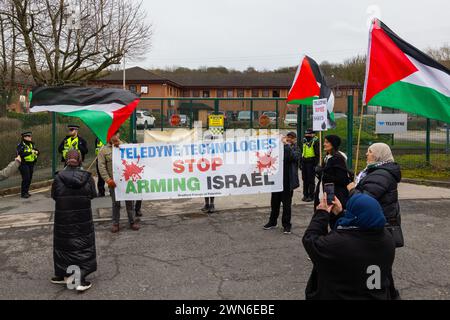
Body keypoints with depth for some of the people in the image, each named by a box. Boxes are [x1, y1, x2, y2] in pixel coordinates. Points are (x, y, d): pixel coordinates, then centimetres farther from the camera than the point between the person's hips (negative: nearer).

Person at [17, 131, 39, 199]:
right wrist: (30, 152, -25)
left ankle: (26, 191, 23)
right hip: (24, 164, -7)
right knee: (26, 178, -10)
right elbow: (21, 154, -22)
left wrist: (36, 152, -10)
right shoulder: (21, 145, -8)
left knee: (30, 178, 10)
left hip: (31, 164, 7)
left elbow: (37, 151, 13)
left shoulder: (32, 144, 12)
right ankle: (23, 193, -1)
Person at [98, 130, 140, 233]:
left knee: (129, 201, 8)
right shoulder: (104, 150, 0)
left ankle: (132, 221, 19)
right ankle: (115, 223, 18)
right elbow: (101, 167, -3)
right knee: (115, 203, 6)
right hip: (114, 182, -1)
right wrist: (108, 180, -12)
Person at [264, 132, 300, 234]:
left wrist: (287, 145, -20)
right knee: (274, 202, 14)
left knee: (286, 204, 5)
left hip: (288, 182, -3)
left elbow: (294, 157, -23)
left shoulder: (296, 150, -1)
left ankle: (286, 224, 16)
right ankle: (272, 222, 28)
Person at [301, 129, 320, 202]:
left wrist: (316, 164, -16)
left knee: (311, 180, -2)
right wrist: (301, 162, 18)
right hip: (304, 162, 7)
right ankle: (305, 195, 20)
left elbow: (317, 153, -11)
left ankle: (311, 196, 5)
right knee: (305, 179, 11)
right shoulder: (304, 141, 14)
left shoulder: (315, 141, -9)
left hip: (311, 162, -7)